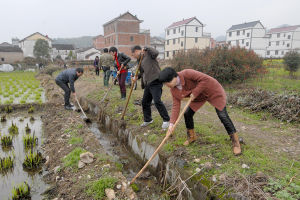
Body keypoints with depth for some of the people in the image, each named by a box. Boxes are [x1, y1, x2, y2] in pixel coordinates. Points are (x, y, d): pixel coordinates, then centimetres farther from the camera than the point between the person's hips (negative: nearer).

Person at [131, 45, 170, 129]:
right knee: (145, 102, 11)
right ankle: (147, 120, 29)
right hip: (147, 84, 9)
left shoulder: (148, 54, -3)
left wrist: (146, 49, -18)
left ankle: (166, 120, -2)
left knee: (157, 101, -16)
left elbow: (156, 53, -24)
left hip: (155, 82, -9)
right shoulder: (140, 60, 20)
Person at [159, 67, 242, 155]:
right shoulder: (173, 90, -12)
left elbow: (205, 79, -35)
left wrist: (195, 93, -31)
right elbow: (176, 106, -13)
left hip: (212, 91, -6)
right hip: (197, 97, 7)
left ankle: (235, 142, 6)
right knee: (187, 114, -1)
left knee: (223, 116, -9)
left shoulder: (187, 73, -34)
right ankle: (191, 137, 23)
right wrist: (171, 124, -20)